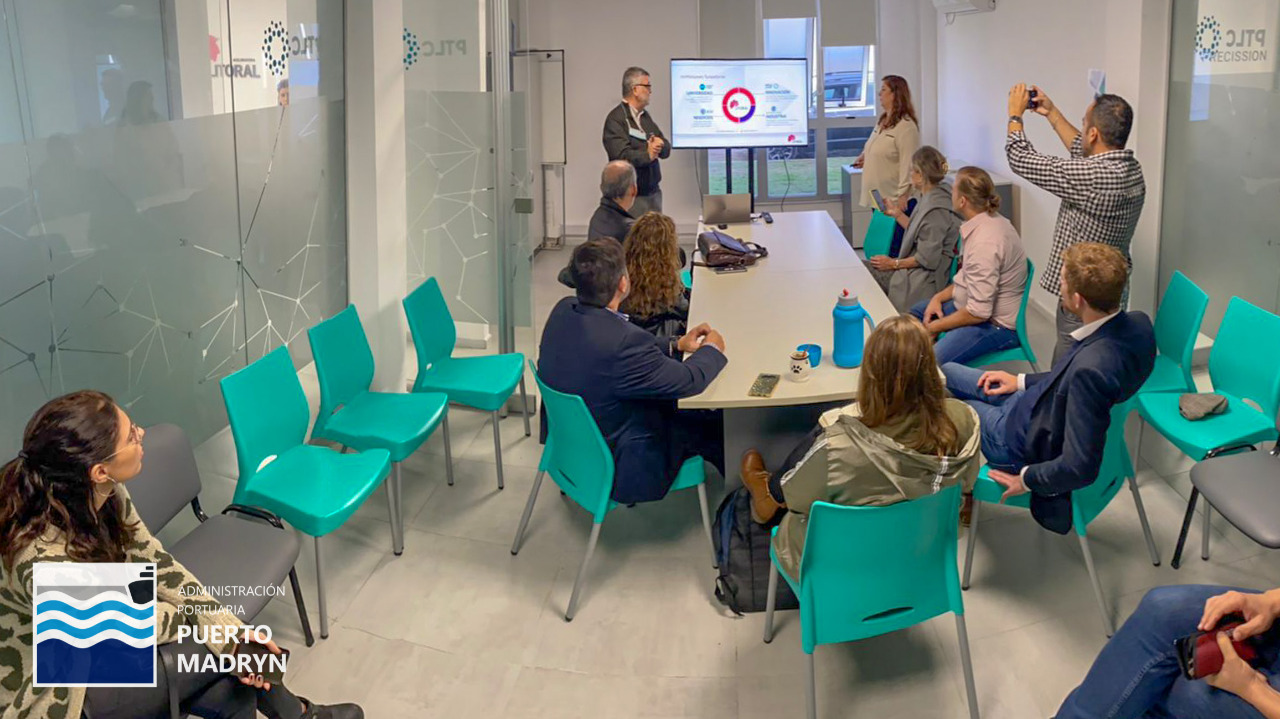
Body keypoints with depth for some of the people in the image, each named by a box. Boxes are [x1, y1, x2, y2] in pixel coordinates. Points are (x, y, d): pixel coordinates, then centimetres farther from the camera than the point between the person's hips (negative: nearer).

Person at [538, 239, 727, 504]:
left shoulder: (563, 310, -12)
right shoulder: (624, 342, -38)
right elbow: (689, 381, -21)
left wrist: (675, 345, 9)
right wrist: (712, 349, 0)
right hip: (615, 473, -8)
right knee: (716, 425, 11)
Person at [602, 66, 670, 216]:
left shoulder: (645, 116, 15)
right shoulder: (616, 119, -10)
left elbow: (666, 149, 13)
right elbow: (622, 156, -23)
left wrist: (660, 145, -8)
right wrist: (647, 155, -20)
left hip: (653, 192, 8)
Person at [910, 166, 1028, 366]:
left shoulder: (984, 242, -28)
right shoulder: (988, 221, 2)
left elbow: (979, 312, -26)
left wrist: (936, 326, -13)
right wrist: (939, 297, 7)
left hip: (996, 325, -11)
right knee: (915, 313, 23)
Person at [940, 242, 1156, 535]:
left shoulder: (1091, 368, -41)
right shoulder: (1137, 324, -15)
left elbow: (1080, 467, -36)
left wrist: (1027, 480, -19)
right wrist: (1023, 381, 8)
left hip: (1026, 441, -8)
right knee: (947, 372, 22)